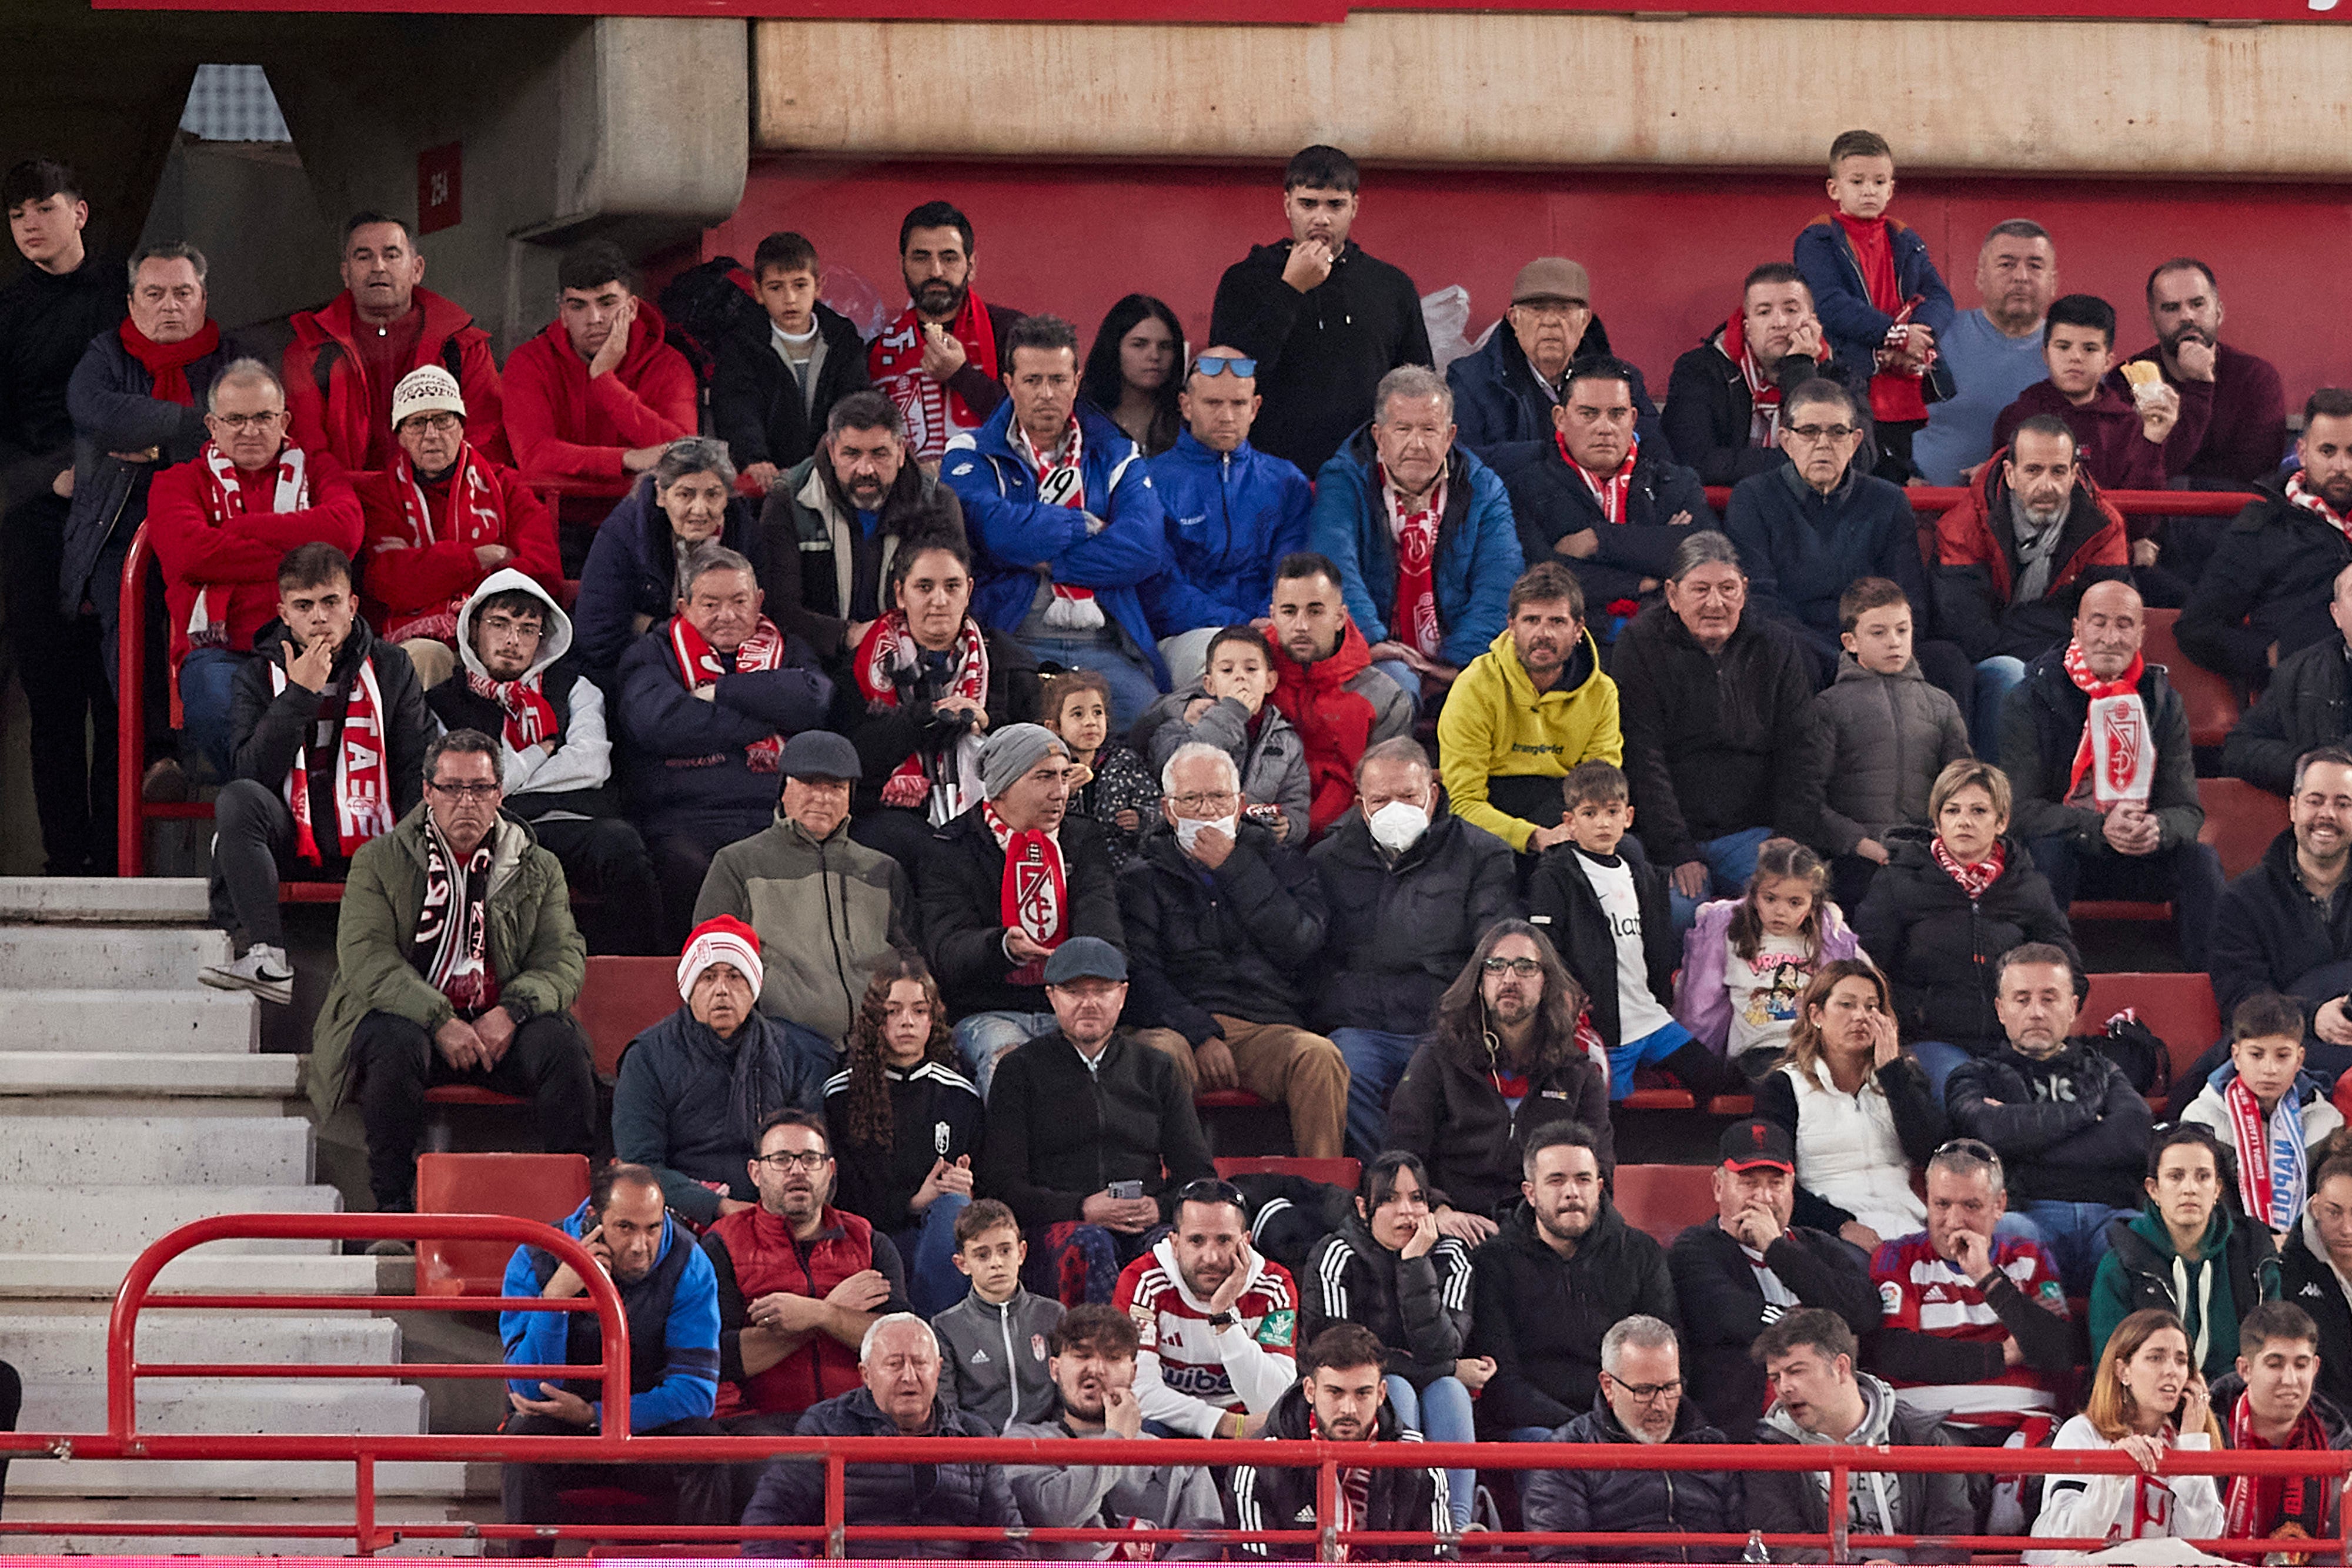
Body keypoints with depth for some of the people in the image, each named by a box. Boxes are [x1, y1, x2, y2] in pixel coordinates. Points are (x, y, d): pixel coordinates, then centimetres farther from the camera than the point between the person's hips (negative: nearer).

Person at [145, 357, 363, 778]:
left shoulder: (315, 469, 23)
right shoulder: (180, 482, 20)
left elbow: (344, 531, -2)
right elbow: (192, 553, -4)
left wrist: (238, 528, 2)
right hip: (221, 650, 0)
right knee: (216, 705, -38)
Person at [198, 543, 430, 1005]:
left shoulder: (390, 668, 7)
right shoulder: (259, 677, 5)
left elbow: (418, 768, 5)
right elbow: (251, 772, -10)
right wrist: (299, 693, -16)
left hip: (368, 844, -1)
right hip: (289, 842, 1)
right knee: (238, 799, -33)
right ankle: (269, 961, -37)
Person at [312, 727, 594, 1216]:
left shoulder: (538, 870, 12)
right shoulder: (380, 861, 5)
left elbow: (564, 960, 4)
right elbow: (365, 957, -7)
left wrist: (512, 1011, -18)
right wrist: (439, 1022, -20)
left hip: (499, 1026, 2)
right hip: (409, 1016, -2)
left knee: (560, 1043, -27)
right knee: (396, 1043, -35)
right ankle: (393, 1203, -25)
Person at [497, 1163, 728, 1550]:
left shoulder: (687, 1265, -13)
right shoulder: (535, 1261, -12)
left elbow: (696, 1390, -17)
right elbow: (530, 1388, -19)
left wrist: (593, 1415, -23)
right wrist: (556, 1294, -32)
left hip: (651, 1423, 1)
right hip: (560, 1432, -1)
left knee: (702, 1437, -29)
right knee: (525, 1435, -32)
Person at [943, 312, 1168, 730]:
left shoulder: (1116, 457, 18)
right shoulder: (972, 456, 13)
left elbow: (1144, 549, 0)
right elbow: (996, 530, -9)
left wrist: (1044, 561, -4)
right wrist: (1090, 527, 2)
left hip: (1102, 645, 2)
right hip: (1012, 643, -2)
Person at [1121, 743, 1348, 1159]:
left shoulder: (1279, 864, 19)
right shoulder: (1144, 879, 16)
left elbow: (1300, 945, 0)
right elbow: (1140, 976, 1)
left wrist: (1234, 868, -2)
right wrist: (1200, 1034, -15)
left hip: (1268, 1029, 1)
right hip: (1183, 1026, -1)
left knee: (1320, 1058, -32)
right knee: (1159, 1055, -37)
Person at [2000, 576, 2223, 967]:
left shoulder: (2162, 702, 4)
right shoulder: (2031, 701, -7)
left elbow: (2187, 811, 0)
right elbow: (2022, 810, -15)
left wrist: (2157, 829, -27)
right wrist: (2099, 829, -32)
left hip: (2139, 859, 3)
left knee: (2202, 859, -22)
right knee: (2048, 854, -35)